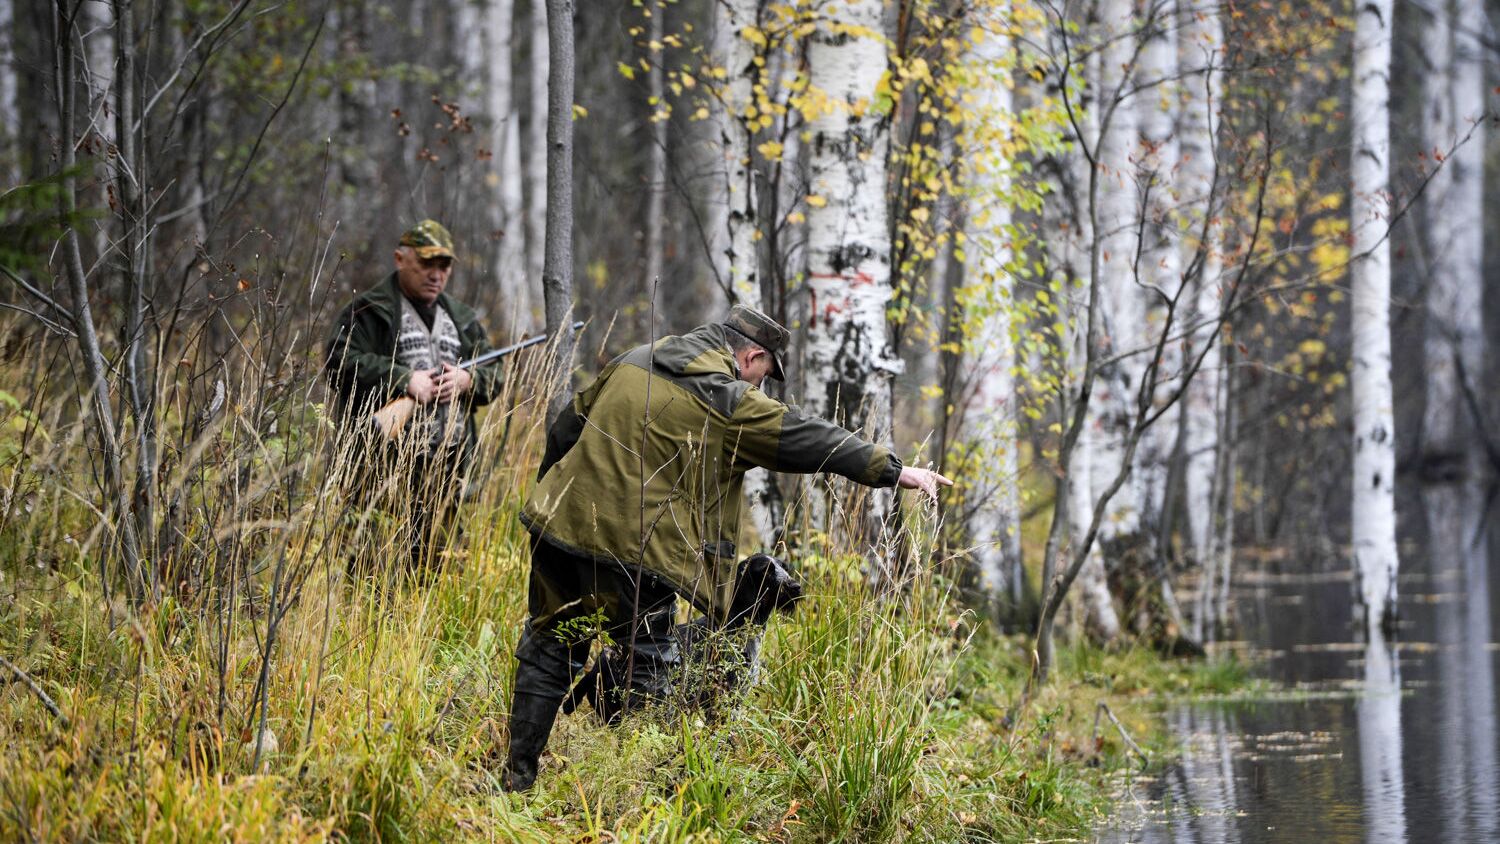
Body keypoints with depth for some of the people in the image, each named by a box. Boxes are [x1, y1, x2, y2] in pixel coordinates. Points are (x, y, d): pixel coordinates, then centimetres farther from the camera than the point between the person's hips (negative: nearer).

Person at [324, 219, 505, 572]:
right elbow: (341, 364, -14)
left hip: (447, 467, 6)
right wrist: (404, 381, -18)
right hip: (387, 464, -6)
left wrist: (468, 380, -4)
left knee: (432, 557, 9)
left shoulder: (461, 318, 20)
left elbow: (494, 376, 19)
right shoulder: (369, 312, 0)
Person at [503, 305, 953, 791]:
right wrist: (895, 471, 2)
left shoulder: (631, 363, 14)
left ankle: (517, 779, 18)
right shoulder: (728, 401, -6)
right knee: (647, 669, 7)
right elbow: (809, 441, -4)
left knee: (549, 654, 16)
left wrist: (550, 493, 34)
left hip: (559, 527, 6)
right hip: (633, 549, -6)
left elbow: (565, 430, 21)